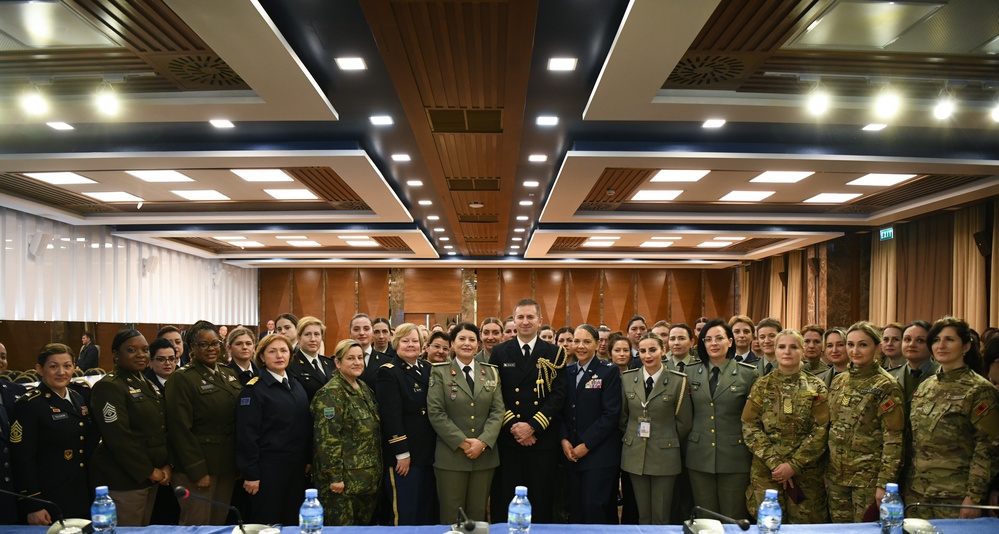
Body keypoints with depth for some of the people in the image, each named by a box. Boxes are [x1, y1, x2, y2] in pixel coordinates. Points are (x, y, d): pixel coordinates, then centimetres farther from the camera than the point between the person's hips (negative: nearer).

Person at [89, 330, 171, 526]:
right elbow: (119, 438, -20)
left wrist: (166, 465, 1)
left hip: (152, 477, 8)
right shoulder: (108, 387, -13)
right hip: (123, 480, -8)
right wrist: (148, 471, -15)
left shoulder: (149, 385, 13)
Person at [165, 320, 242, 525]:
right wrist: (198, 471, -17)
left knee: (219, 524, 14)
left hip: (227, 465, 7)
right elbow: (180, 429, -15)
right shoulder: (182, 378, -11)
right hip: (198, 465, -6)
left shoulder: (229, 375, 11)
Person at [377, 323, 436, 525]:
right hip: (404, 454, -7)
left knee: (427, 512, 14)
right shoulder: (388, 372, -9)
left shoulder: (428, 369, 11)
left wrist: (437, 446, 8)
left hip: (429, 451, 7)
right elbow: (391, 416, -16)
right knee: (405, 514, 1)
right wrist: (402, 453, -19)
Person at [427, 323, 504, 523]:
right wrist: (462, 442, -13)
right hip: (451, 454, -3)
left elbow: (498, 411, 3)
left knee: (478, 514, 9)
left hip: (485, 454, 3)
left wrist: (483, 441, -12)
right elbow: (435, 413, -7)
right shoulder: (440, 372, 1)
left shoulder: (491, 373, 10)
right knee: (451, 516, 2)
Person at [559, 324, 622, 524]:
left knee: (594, 507, -8)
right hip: (571, 452, 5)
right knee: (576, 508, 6)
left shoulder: (609, 371, -4)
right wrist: (564, 439, -4)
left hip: (599, 453, -4)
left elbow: (611, 414, -10)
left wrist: (586, 445, -12)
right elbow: (562, 410, 12)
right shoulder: (567, 371, 11)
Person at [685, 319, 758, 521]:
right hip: (700, 458, 3)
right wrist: (685, 446, 8)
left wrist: (754, 454, -1)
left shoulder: (748, 374, -2)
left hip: (734, 458, -2)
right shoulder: (691, 372, 6)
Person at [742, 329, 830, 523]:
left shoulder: (816, 388, 3)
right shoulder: (762, 386, 4)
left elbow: (821, 431, -4)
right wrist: (775, 463, -12)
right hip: (766, 473, 0)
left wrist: (794, 465, -12)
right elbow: (749, 427, -2)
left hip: (806, 474, 0)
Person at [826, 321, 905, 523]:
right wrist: (826, 467, 11)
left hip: (868, 477, -6)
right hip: (836, 475, 6)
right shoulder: (838, 381, 9)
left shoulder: (886, 386, -10)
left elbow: (893, 440, -13)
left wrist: (885, 483, -17)